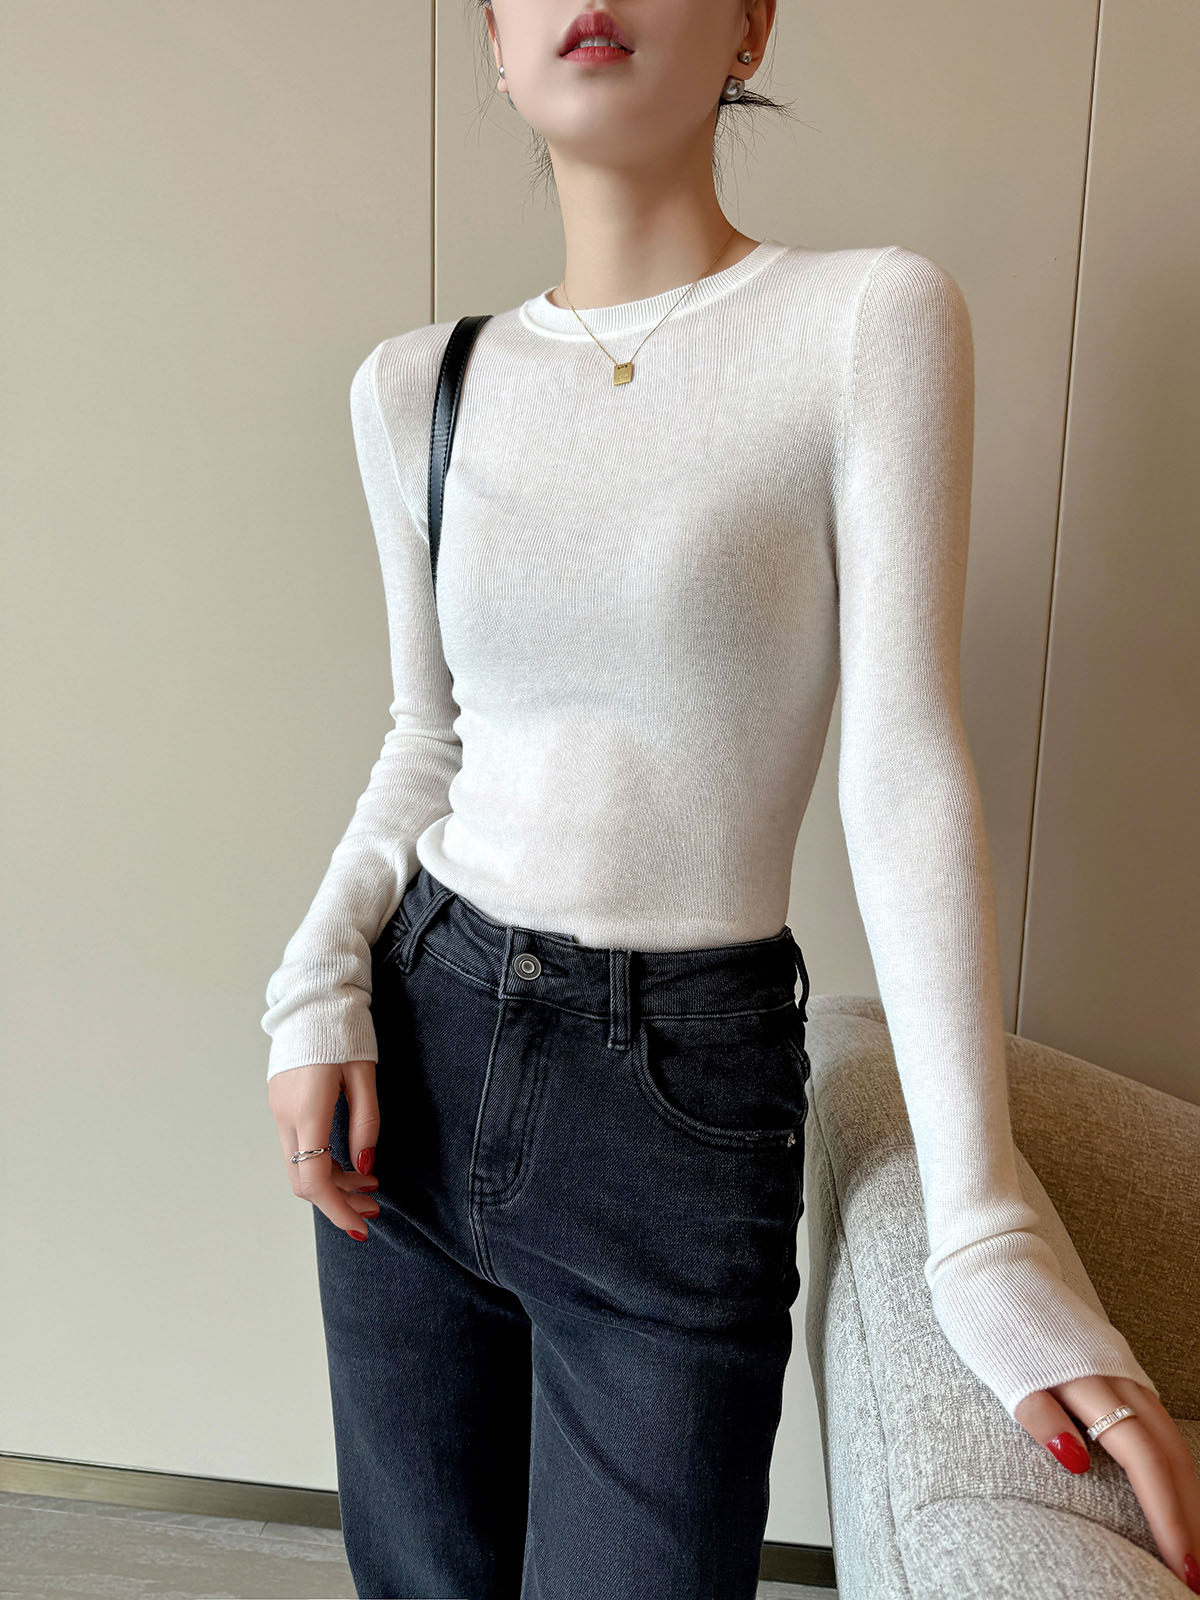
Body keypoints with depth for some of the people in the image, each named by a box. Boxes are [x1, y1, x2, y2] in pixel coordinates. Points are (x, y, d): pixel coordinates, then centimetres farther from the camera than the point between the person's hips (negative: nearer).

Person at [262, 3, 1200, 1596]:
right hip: (418, 1044, 5)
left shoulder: (870, 321, -8)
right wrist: (320, 978, -4)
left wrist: (987, 1240, -16)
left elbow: (907, 765, -13)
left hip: (684, 1088, -4)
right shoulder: (417, 386, 4)